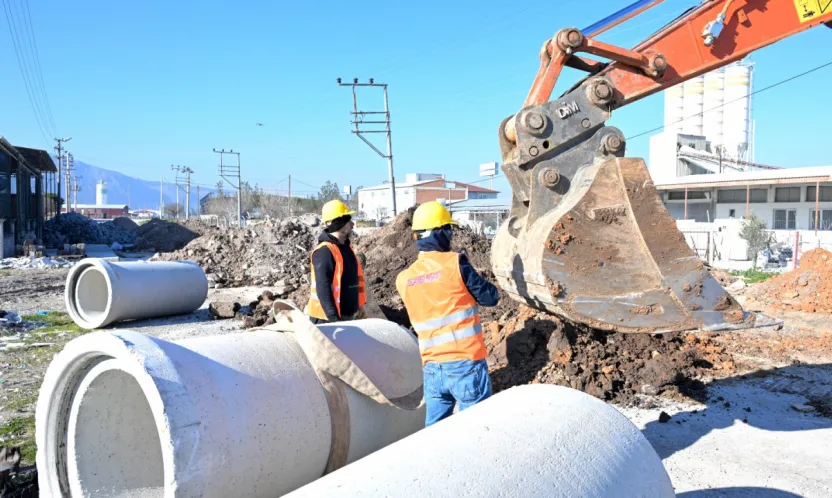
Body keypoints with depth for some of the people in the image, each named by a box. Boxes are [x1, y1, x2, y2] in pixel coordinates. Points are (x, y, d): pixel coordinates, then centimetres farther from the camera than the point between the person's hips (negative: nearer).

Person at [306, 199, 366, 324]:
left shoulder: (346, 248, 12)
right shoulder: (324, 251, -18)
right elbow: (323, 289, -23)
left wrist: (360, 305, 19)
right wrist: (334, 318, -25)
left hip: (348, 317, 9)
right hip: (327, 319, -9)